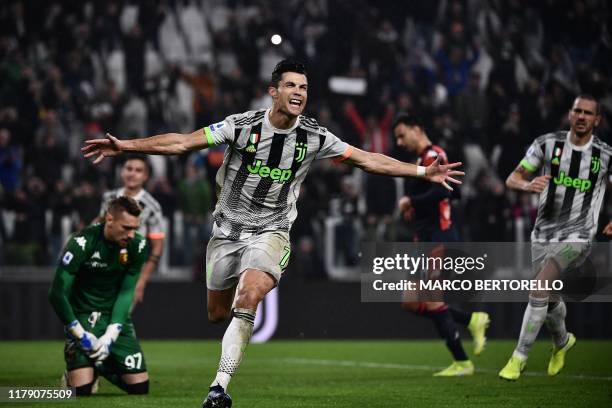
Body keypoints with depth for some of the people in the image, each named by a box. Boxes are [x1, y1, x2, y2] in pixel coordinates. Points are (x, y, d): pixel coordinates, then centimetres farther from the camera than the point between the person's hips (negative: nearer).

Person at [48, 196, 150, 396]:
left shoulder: (137, 245, -9)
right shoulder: (82, 243, -22)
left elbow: (126, 293, -4)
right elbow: (57, 293, -18)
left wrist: (110, 335, -14)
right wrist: (80, 334, -19)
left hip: (115, 317, 4)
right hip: (82, 316, -4)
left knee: (140, 387, -3)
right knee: (81, 389, -17)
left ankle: (102, 366, 26)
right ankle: (71, 374, 19)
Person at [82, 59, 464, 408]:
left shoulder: (314, 137, -5)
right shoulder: (242, 126, -12)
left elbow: (368, 159, 2)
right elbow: (182, 142, -13)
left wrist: (423, 171, -2)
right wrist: (126, 145, -21)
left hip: (271, 232, -1)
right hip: (228, 230, 1)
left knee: (247, 299, -26)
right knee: (217, 315, 7)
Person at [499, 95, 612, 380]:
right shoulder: (546, 144, -3)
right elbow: (513, 179, -1)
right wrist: (528, 186, -24)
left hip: (576, 238, -3)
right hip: (543, 235, 3)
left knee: (539, 290, -22)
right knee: (550, 300, 15)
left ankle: (519, 357, -11)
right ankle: (562, 341, 48)